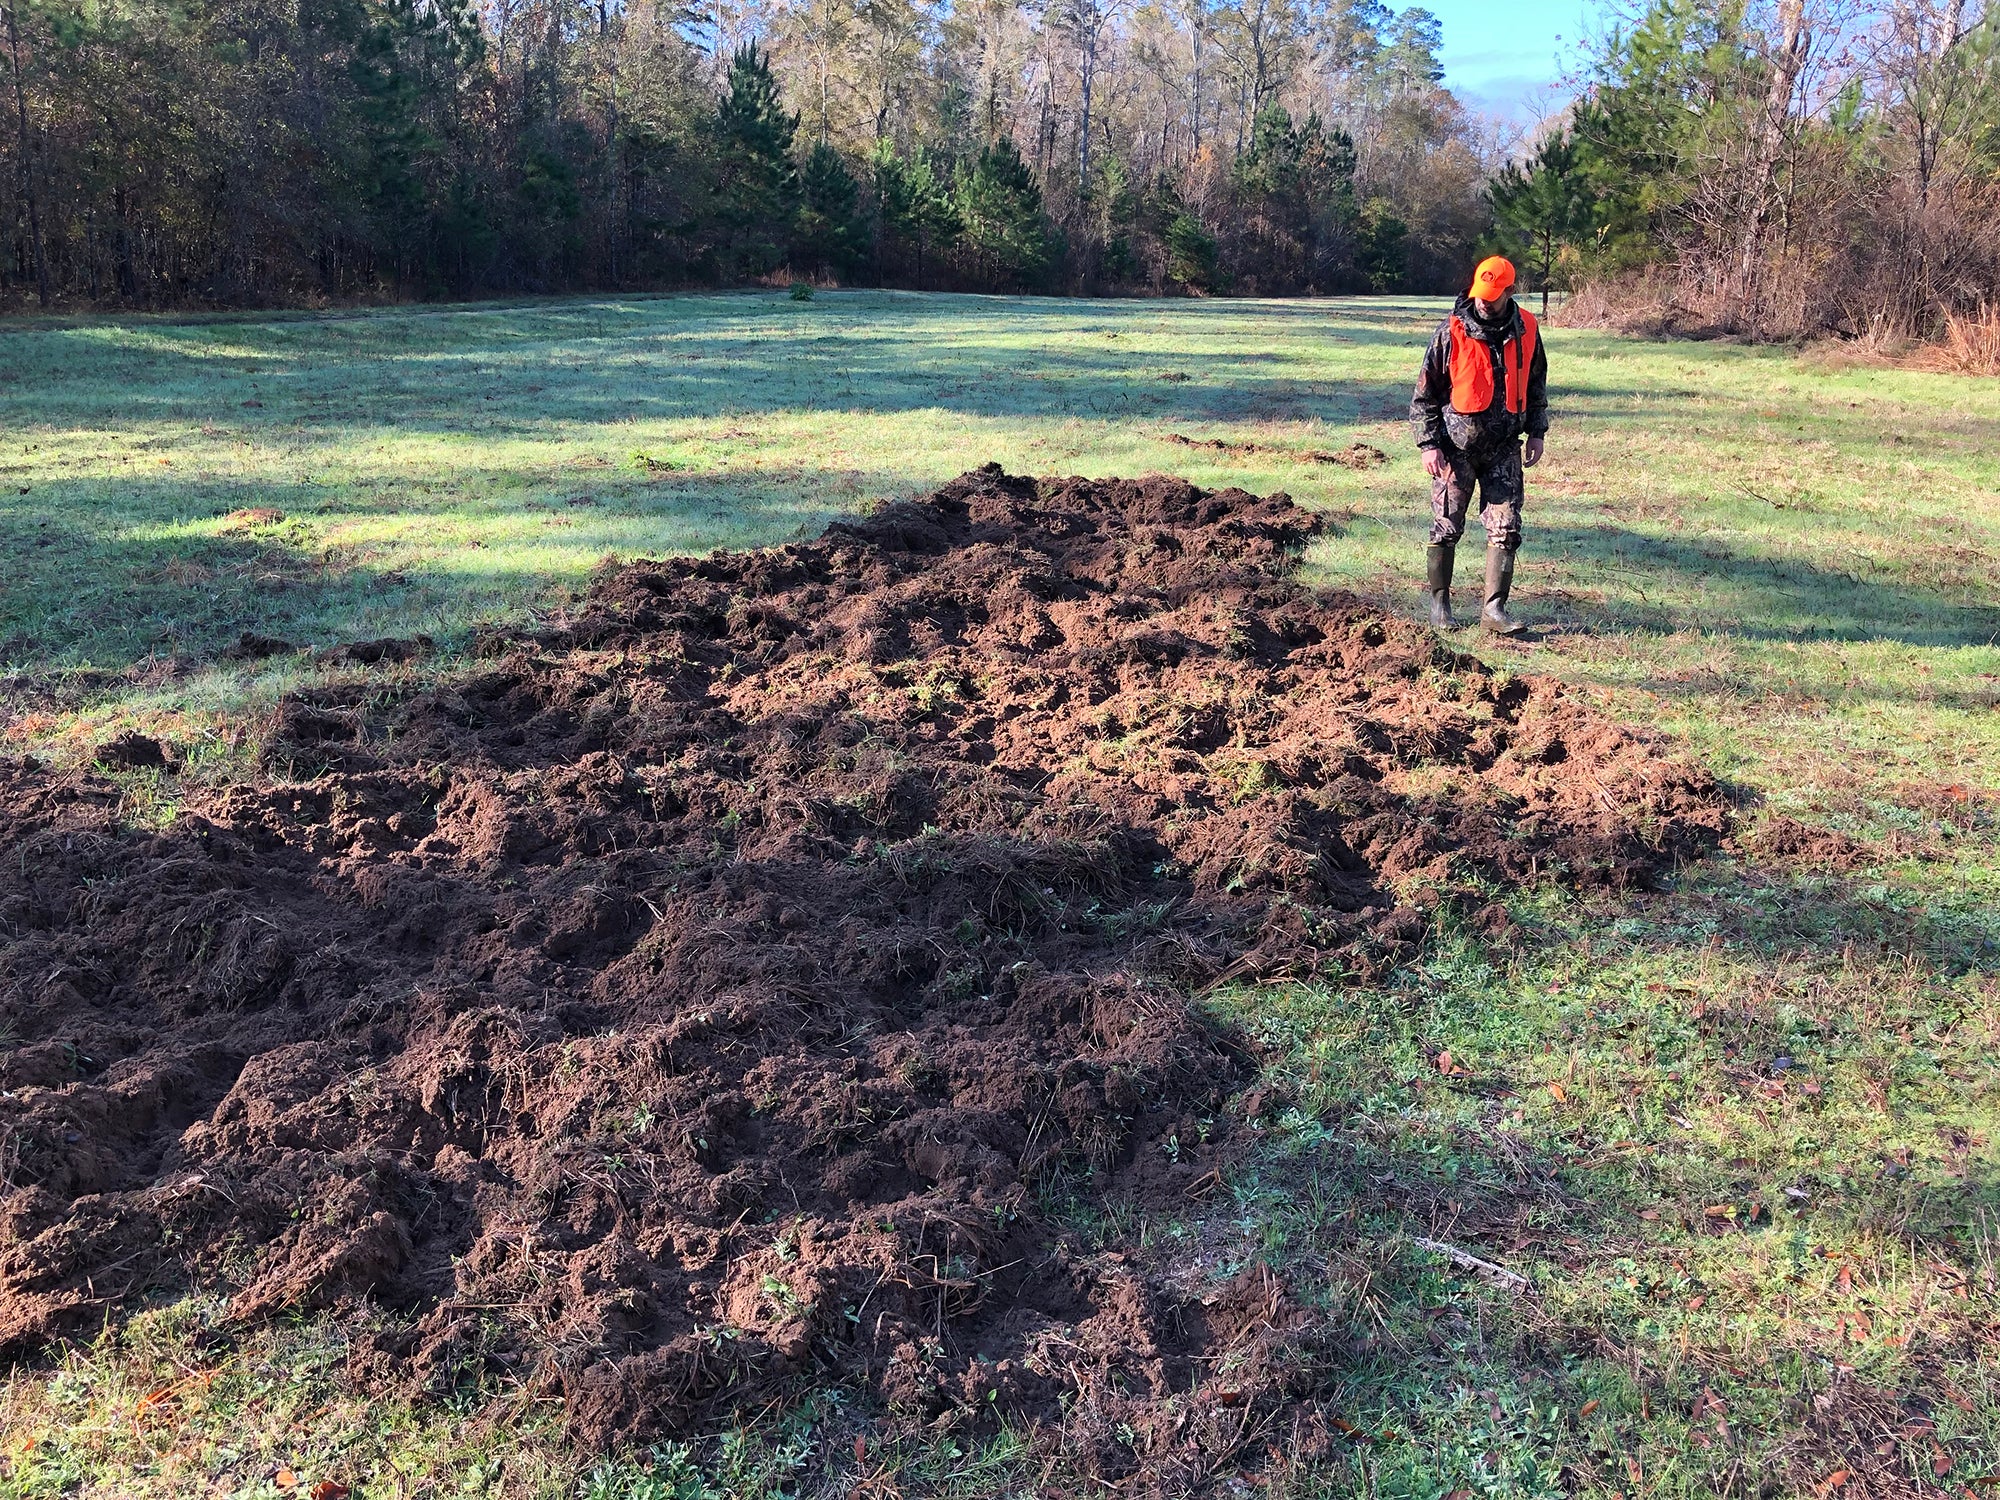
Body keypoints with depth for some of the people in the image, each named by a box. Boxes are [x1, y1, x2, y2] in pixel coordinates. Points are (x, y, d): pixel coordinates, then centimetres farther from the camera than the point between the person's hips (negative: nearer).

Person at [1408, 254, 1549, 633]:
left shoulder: (1526, 330, 1)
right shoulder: (1451, 332, -10)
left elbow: (1536, 384, 16)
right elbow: (1424, 392, -5)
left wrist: (1536, 432, 11)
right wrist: (1429, 444, -10)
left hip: (1504, 449, 3)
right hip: (1457, 447, -3)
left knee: (1505, 528, -3)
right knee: (1446, 528, 3)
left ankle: (1494, 607, 1)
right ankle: (1439, 602, 17)